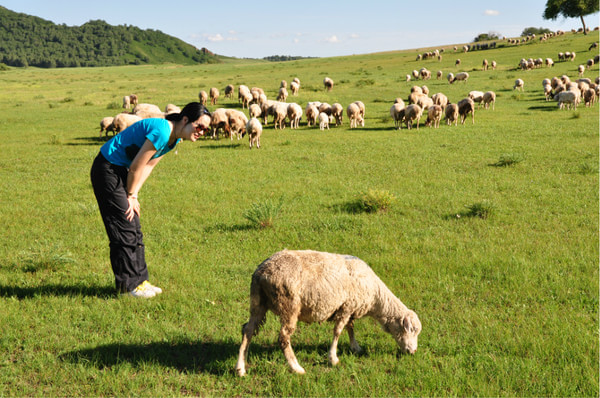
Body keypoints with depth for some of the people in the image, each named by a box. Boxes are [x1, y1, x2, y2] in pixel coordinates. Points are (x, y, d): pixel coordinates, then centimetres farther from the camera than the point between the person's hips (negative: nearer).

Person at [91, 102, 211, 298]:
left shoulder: (174, 138, 2)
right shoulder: (161, 132, -28)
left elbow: (148, 166, 5)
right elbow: (136, 167, -21)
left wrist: (133, 196, -2)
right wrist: (131, 196, -6)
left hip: (121, 171, 10)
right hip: (107, 170, -9)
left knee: (134, 230, 12)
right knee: (124, 230, -5)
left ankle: (139, 280, 20)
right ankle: (130, 284, 5)